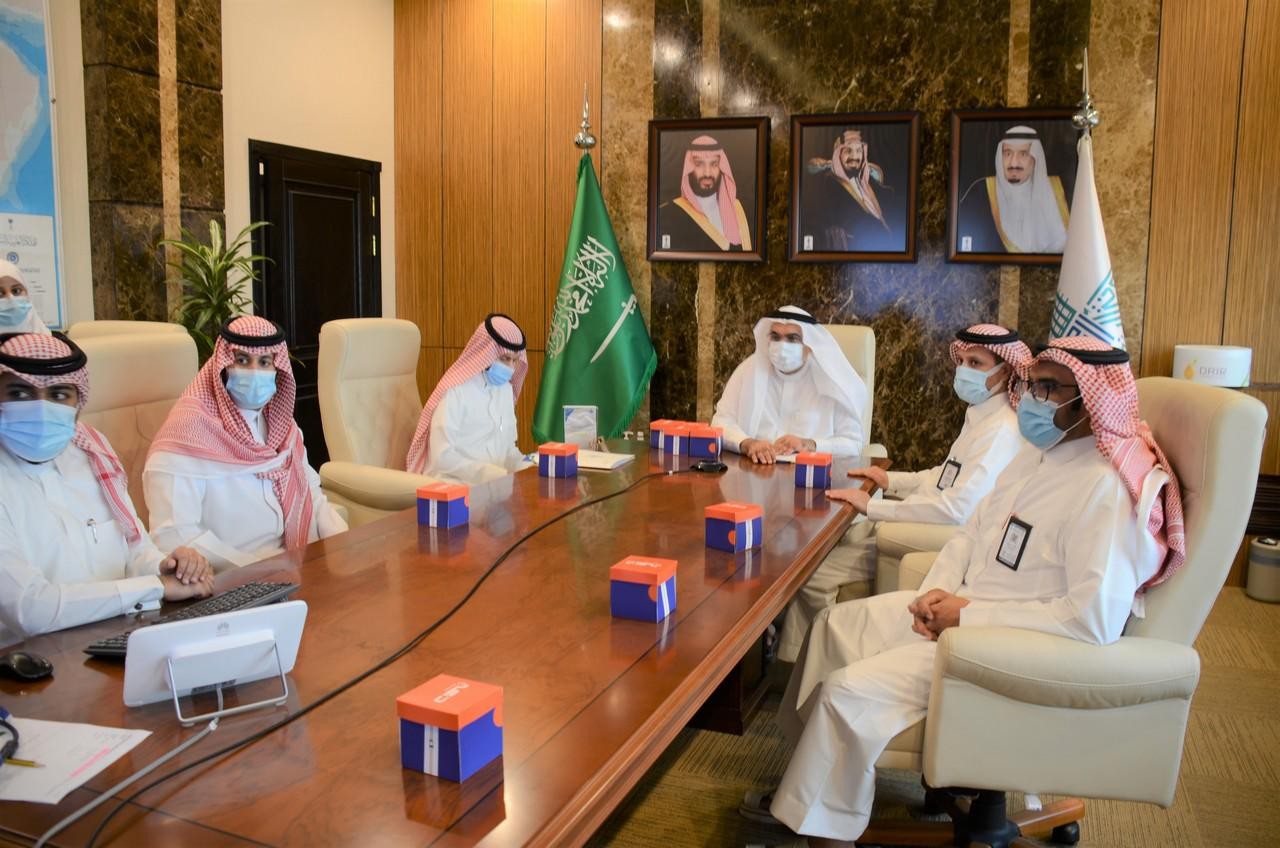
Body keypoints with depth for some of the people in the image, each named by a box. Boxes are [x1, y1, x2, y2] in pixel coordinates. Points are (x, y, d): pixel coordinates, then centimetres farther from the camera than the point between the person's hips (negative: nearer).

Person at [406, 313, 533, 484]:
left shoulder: (505, 389, 11)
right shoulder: (456, 391, -12)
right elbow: (442, 457, -18)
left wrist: (526, 469, -4)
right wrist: (496, 474, -22)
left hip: (495, 482, 7)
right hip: (454, 484, -7)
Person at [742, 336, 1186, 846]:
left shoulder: (1107, 488, -25)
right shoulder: (1038, 453, 5)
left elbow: (1095, 617, -32)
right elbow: (973, 534, 12)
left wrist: (970, 615, -23)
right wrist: (936, 593, -6)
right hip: (964, 610, 10)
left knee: (849, 691, -17)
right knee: (836, 625, 12)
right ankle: (814, 773, 26)